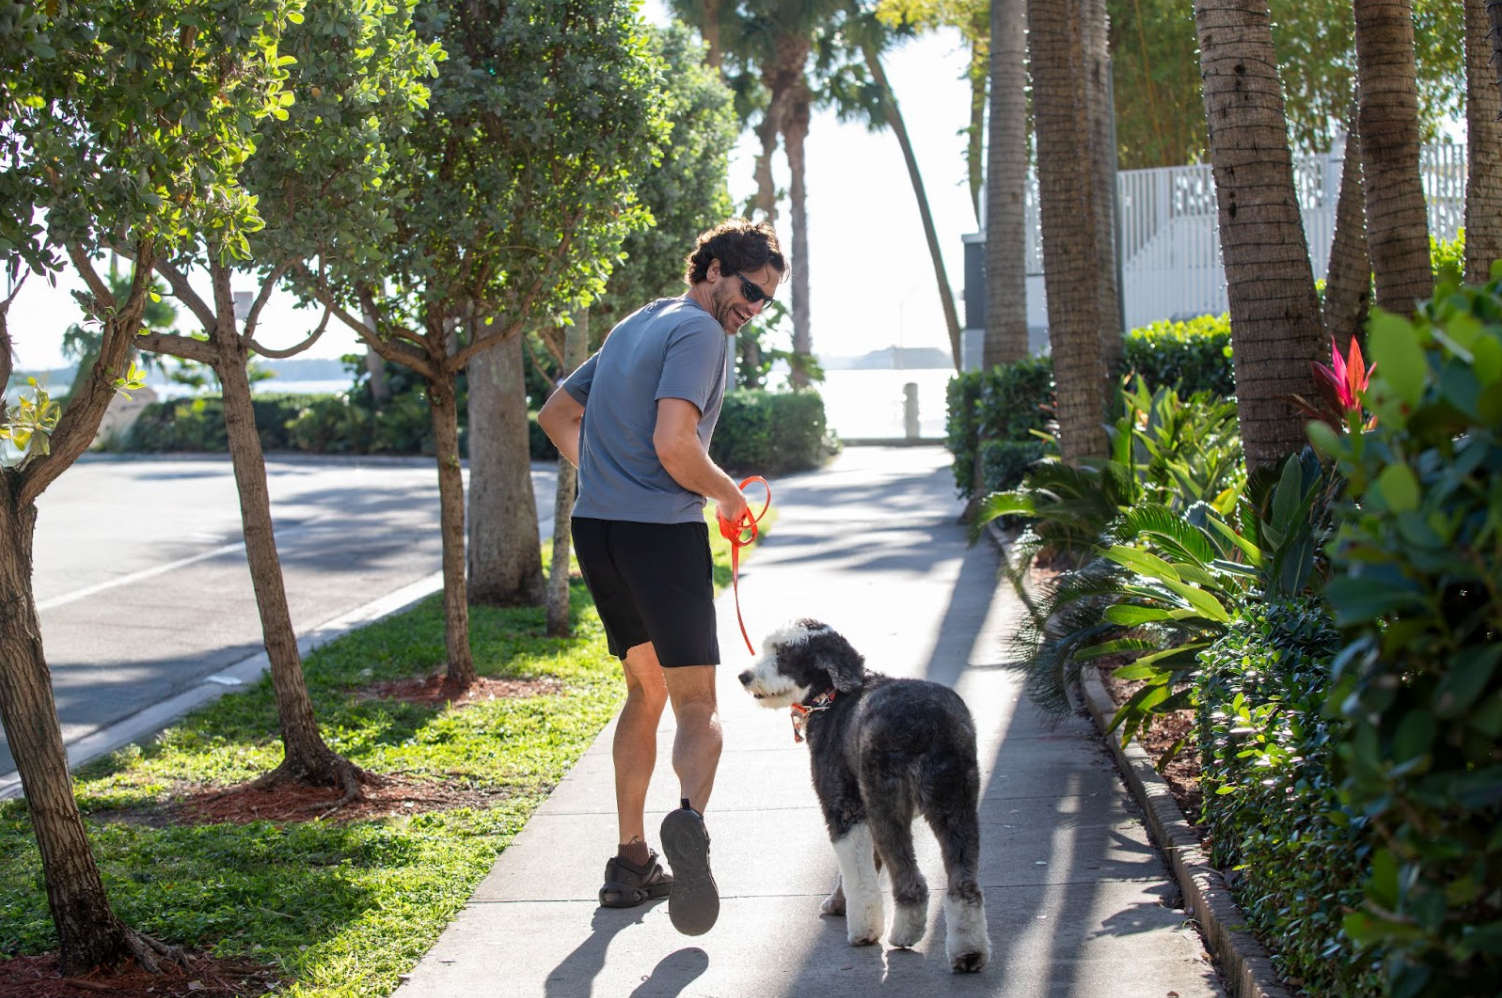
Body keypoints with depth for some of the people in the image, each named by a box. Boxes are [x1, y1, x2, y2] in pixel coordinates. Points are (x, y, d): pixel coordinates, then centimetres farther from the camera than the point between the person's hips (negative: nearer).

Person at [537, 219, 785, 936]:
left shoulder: (635, 326, 21)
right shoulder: (698, 330, -9)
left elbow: (556, 414, 29)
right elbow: (674, 446, -21)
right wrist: (728, 494, -4)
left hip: (595, 528, 8)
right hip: (661, 530, -8)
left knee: (646, 691, 19)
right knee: (697, 704, -6)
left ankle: (631, 860, 18)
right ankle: (689, 819, -34)